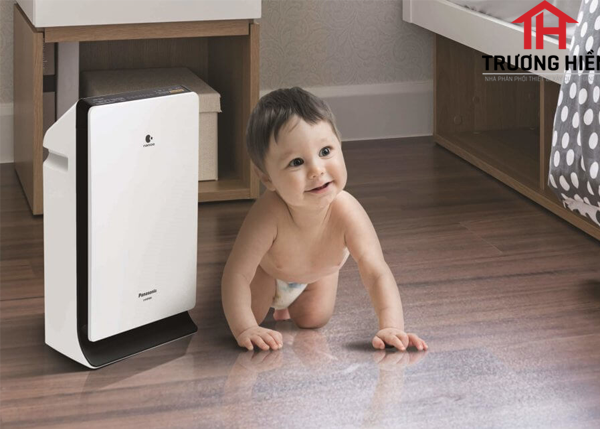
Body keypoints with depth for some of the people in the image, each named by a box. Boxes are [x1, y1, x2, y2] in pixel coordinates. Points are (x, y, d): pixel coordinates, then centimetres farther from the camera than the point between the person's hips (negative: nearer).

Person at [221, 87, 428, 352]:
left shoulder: (347, 213, -45)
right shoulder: (269, 214, -50)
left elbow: (377, 273, -46)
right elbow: (237, 273, -43)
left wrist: (392, 328, -59)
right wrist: (244, 330, -50)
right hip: (267, 269, -2)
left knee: (312, 321, 2)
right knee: (249, 313, -3)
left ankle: (284, 306, 37)